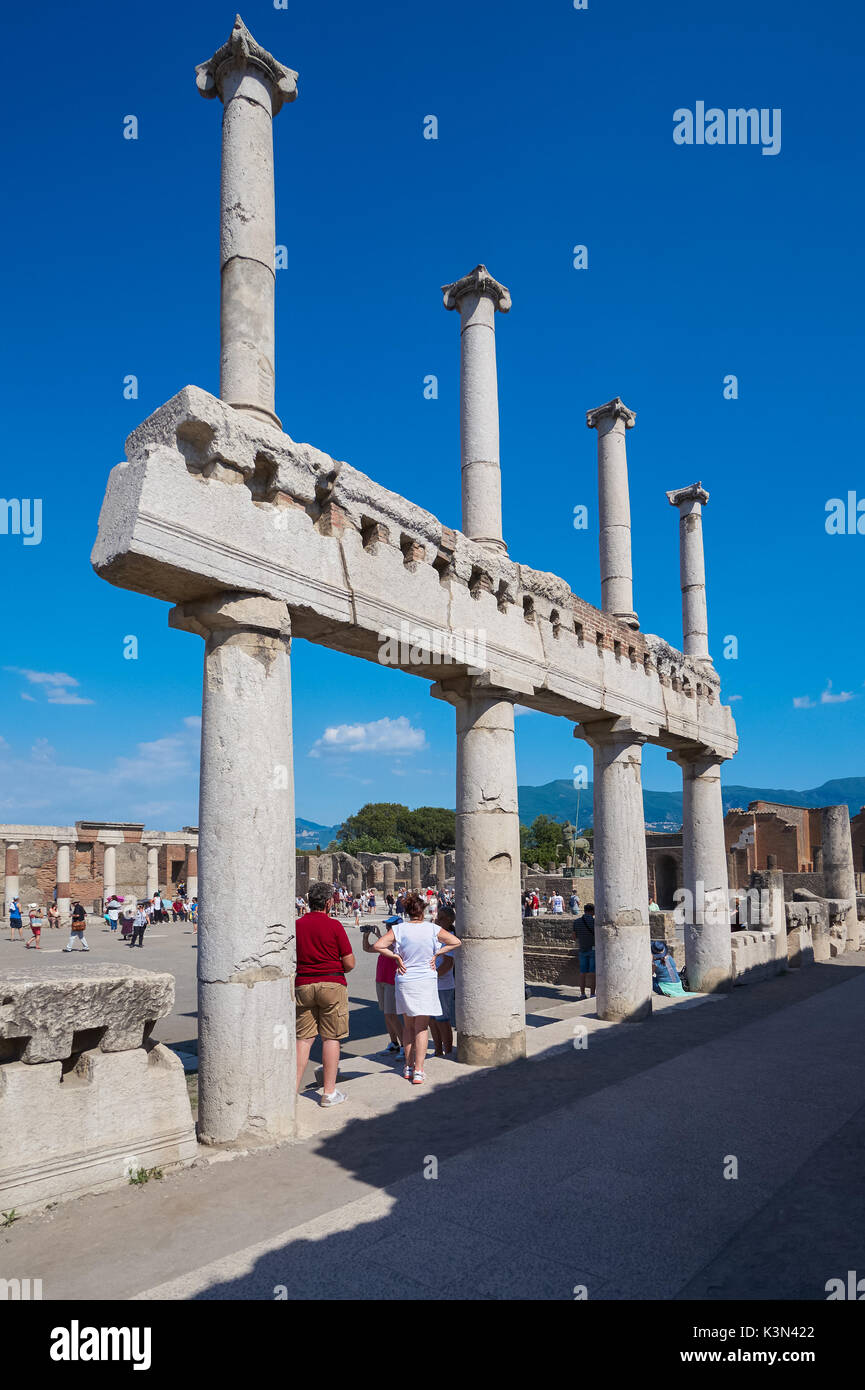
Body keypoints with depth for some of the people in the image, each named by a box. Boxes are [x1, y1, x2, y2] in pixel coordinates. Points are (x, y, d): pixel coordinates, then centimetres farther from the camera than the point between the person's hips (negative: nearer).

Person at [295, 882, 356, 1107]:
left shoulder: (296, 925, 2)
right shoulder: (334, 925, -9)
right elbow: (350, 964, -7)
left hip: (303, 985, 3)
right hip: (332, 983, -3)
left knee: (303, 1038, 11)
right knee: (331, 1038, 5)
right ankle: (329, 1092, 9)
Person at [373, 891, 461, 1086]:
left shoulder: (398, 929, -6)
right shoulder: (433, 929, -6)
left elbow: (377, 946, -13)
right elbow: (456, 942, -4)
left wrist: (396, 957, -4)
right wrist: (437, 954, 0)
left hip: (404, 981, 1)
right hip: (426, 981, -1)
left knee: (408, 1025, 17)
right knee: (422, 1027, 5)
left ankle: (408, 1067, 24)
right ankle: (418, 1071, -1)